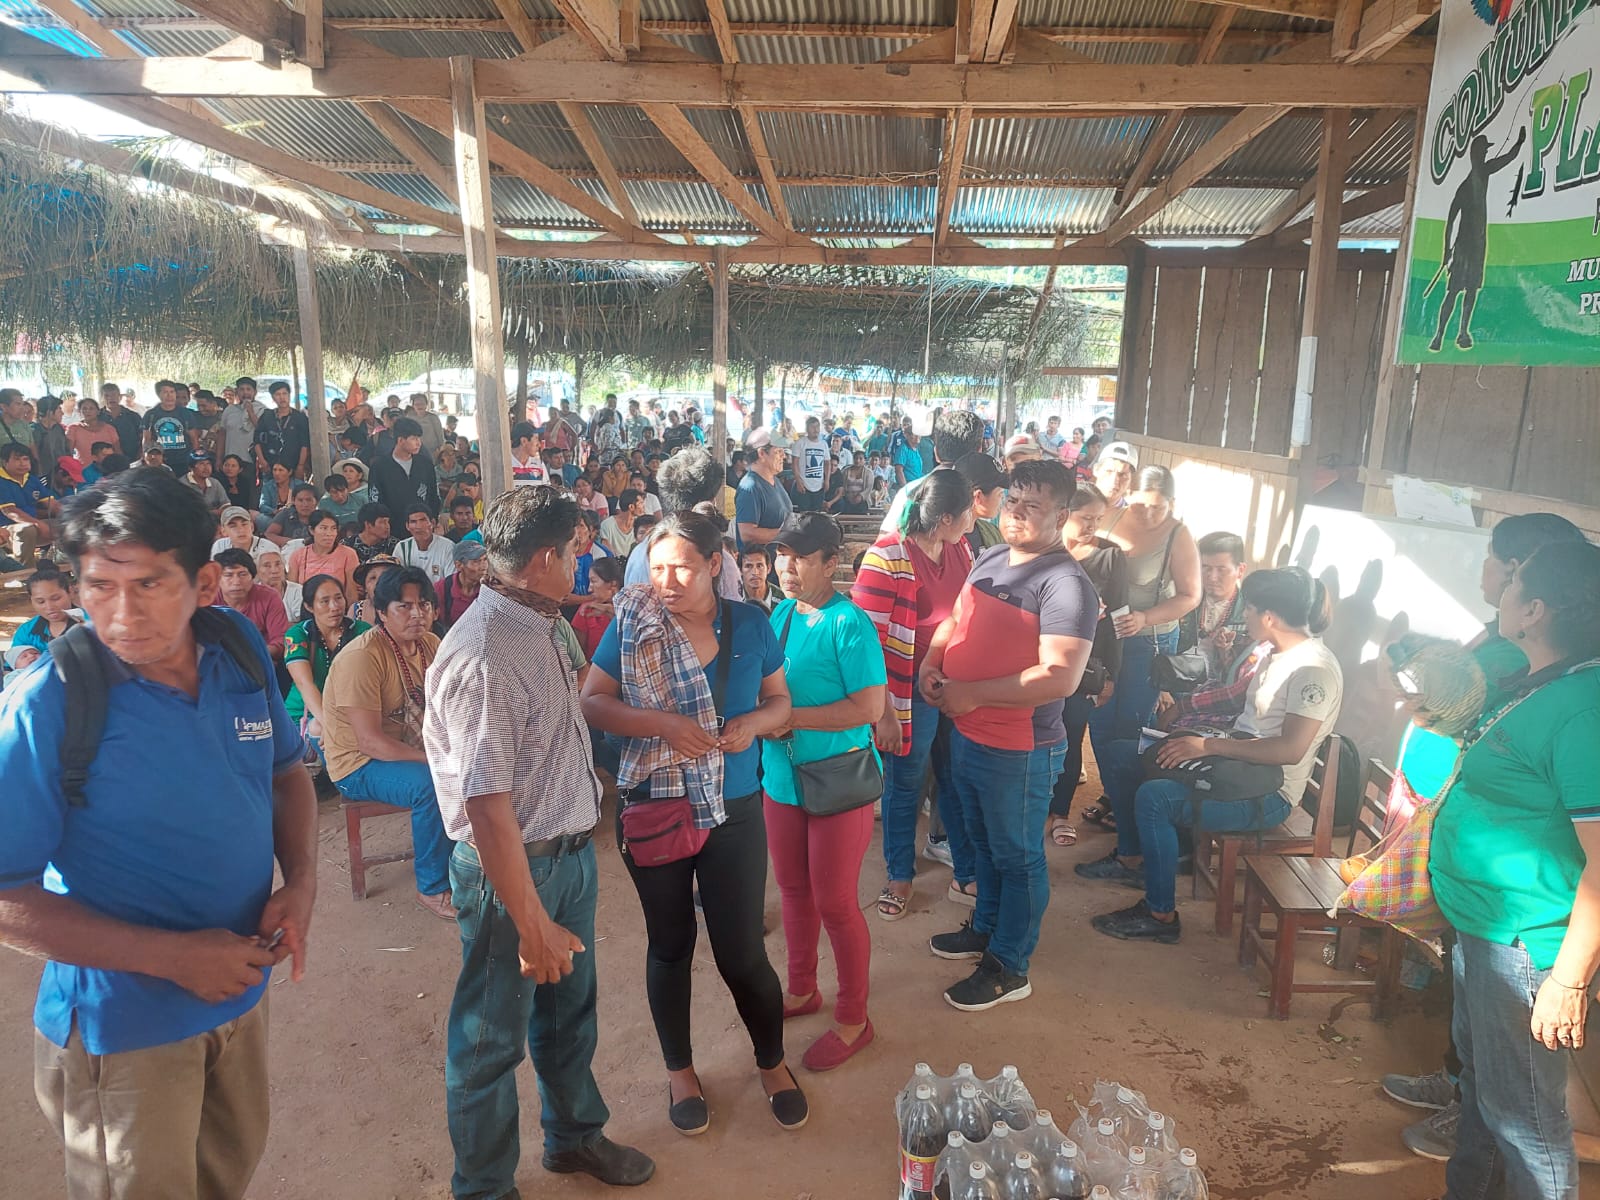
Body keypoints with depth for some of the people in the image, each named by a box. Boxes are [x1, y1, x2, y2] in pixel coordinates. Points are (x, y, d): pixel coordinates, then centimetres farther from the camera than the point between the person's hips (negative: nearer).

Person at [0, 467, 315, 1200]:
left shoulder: (242, 650, -9)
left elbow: (286, 772, 6)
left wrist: (301, 884, -10)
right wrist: (173, 956, -23)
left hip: (242, 984, 5)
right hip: (123, 1024, -5)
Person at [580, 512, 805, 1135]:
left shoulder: (749, 624, -2)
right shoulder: (631, 624, -7)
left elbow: (780, 700, 8)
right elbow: (592, 702, -9)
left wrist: (754, 721, -14)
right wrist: (662, 724, -23)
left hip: (735, 812, 0)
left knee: (743, 953, 6)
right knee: (669, 947, 16)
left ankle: (772, 1061, 35)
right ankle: (680, 1070, 40)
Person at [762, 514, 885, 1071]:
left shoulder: (848, 623, -17)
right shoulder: (779, 615, 5)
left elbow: (870, 706, -23)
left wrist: (791, 717, -23)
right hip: (782, 776, 7)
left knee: (835, 903, 4)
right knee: (793, 889, 20)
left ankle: (853, 1020, 23)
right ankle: (801, 990, 41)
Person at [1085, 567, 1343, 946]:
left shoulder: (1314, 669, -21)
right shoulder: (1279, 655, 10)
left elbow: (1291, 750, -30)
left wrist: (1209, 745, -27)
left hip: (1268, 792, -10)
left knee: (1154, 797, -31)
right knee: (1118, 755, 7)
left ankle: (1160, 916, -14)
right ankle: (1131, 857, 20)